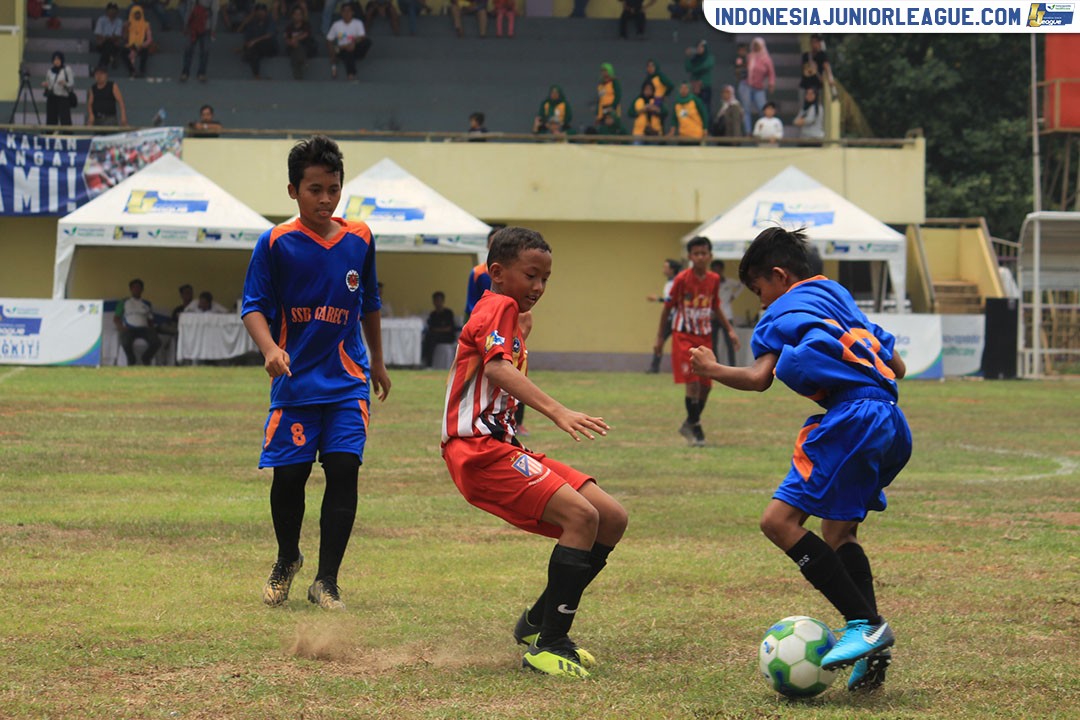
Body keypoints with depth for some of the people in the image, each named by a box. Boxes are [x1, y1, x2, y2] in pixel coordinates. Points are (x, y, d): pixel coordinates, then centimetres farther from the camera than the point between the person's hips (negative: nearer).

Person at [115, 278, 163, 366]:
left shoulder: (147, 304, 22)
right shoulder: (124, 302, 15)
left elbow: (150, 321, 22)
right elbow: (116, 319, 11)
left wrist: (151, 329, 0)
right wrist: (121, 327, -10)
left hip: (144, 328, 2)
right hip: (129, 329, -2)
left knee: (156, 342, -30)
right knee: (126, 341, -39)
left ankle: (146, 358, 2)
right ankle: (131, 360, -5)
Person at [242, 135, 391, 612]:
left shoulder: (359, 240, 5)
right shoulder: (276, 244, -5)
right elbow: (253, 306, -5)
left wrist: (377, 361, 28)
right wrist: (269, 348, -24)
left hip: (347, 380, 2)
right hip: (295, 379, -2)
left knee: (343, 470, -9)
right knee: (288, 476, 1)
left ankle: (326, 580, -2)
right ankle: (287, 560, 29)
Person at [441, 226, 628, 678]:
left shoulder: (507, 316, 25)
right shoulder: (499, 307, -7)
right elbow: (496, 369, -27)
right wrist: (558, 412, -38)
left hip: (503, 446, 10)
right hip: (480, 450, -10)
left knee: (612, 519, 3)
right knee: (581, 516, -24)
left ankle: (539, 623, 13)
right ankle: (548, 646, -18)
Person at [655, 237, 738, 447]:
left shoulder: (713, 280, 3)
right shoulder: (682, 279, -12)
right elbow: (668, 308, -4)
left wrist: (729, 330, 9)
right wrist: (660, 338, -2)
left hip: (705, 337, 5)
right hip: (684, 336, -5)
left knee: (706, 384, 6)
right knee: (692, 382, -14)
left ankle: (690, 425, 23)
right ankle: (695, 428, -3)